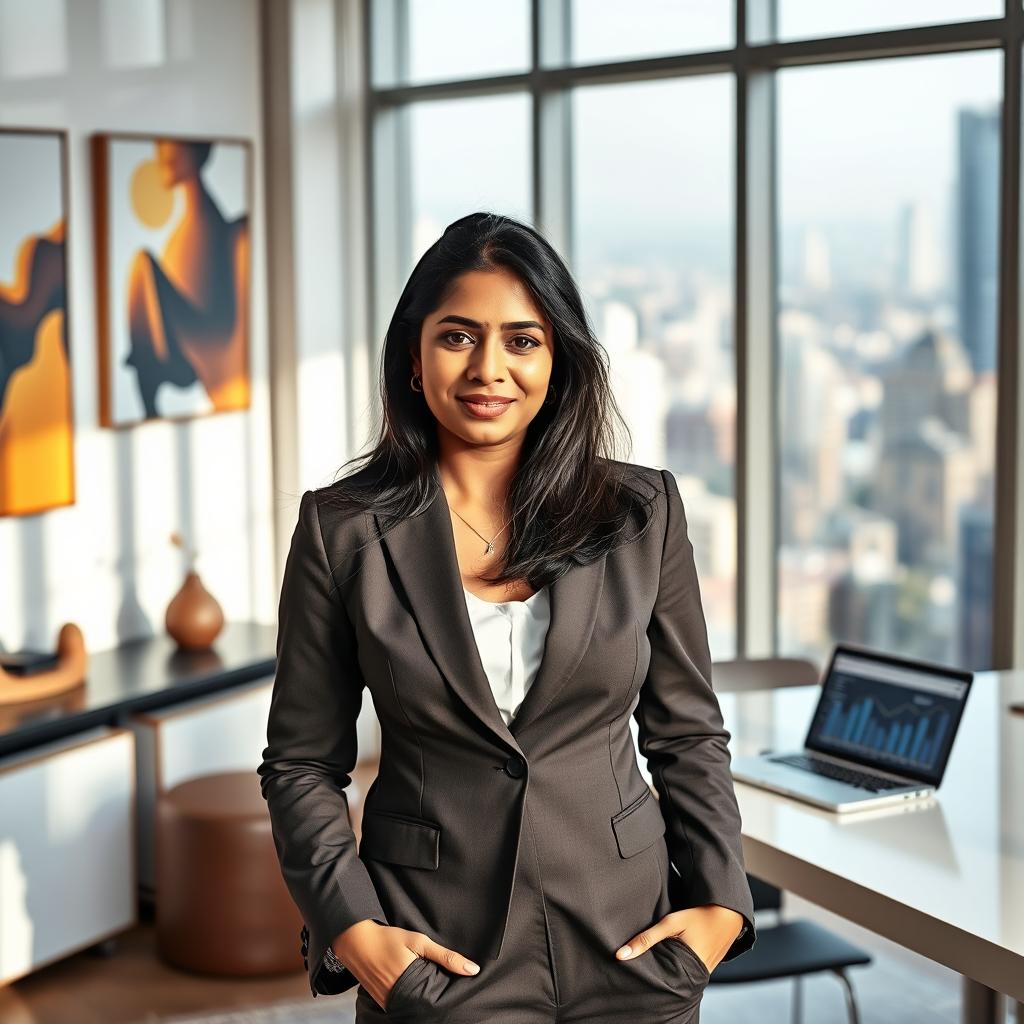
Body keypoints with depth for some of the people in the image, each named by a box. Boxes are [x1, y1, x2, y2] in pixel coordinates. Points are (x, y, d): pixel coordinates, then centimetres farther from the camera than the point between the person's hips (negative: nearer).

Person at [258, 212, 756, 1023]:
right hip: (437, 950, -1)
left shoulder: (643, 512, 1)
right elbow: (302, 764, 0)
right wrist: (352, 927, -11)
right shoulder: (343, 530, -4)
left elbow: (688, 734, 7)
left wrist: (721, 902, -3)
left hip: (628, 942, 2)